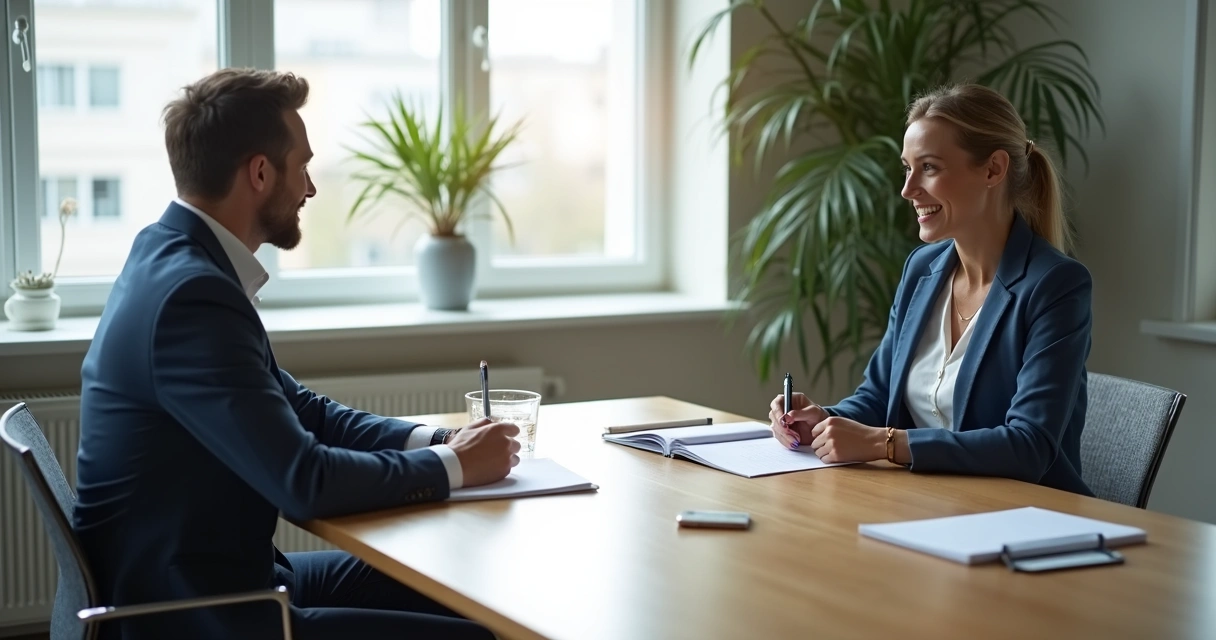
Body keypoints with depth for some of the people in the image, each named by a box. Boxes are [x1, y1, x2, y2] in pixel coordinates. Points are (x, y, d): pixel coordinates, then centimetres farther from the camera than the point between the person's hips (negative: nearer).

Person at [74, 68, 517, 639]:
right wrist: (450, 466, -10)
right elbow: (304, 481, -24)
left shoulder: (172, 262, 7)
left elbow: (301, 412, 14)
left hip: (202, 580, 10)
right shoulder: (191, 295, -23)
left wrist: (434, 440, 0)